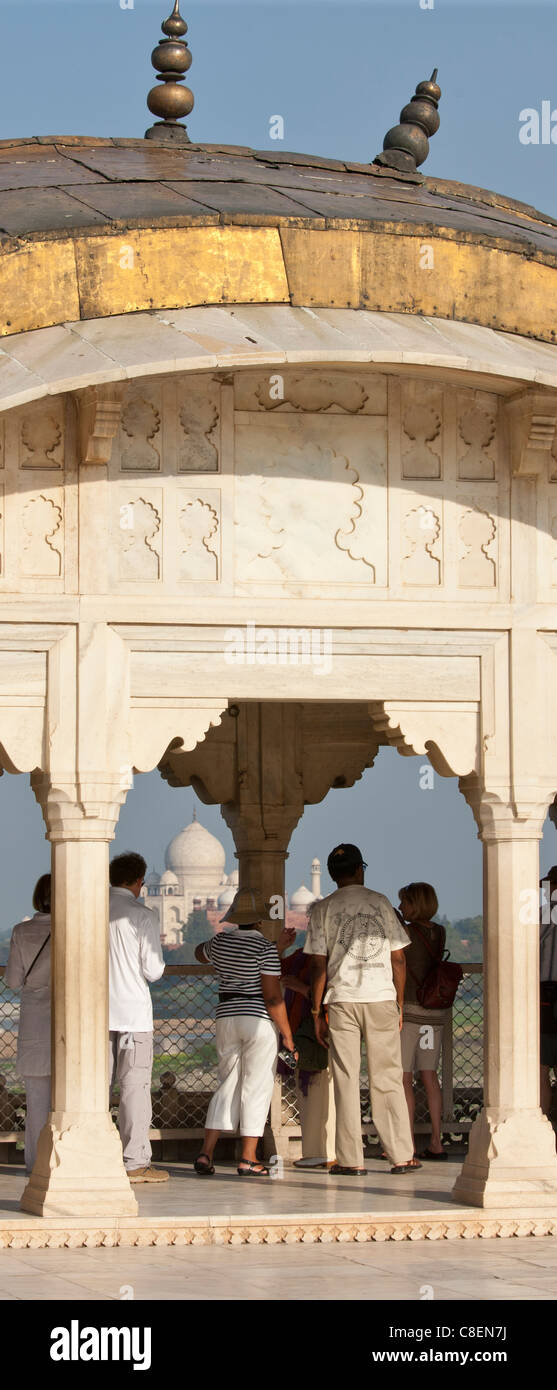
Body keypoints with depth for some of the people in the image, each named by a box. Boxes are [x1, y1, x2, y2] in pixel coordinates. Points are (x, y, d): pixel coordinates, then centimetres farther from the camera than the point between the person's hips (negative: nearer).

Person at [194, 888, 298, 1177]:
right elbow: (273, 998, -15)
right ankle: (248, 1159, -1)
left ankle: (206, 1153, 1)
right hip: (260, 1020, -5)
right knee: (256, 1088, 0)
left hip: (226, 1017, 5)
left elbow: (200, 954, 30)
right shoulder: (266, 948, -12)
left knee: (228, 1087, 11)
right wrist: (288, 1036, -9)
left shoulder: (220, 942, 5)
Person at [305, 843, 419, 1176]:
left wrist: (317, 1012, 3)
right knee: (388, 1079, 6)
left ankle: (351, 1159, 1)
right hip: (381, 998, 1)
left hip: (342, 999, -1)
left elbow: (319, 965, -2)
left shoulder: (323, 909, 2)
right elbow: (398, 958, 6)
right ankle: (402, 1155, 5)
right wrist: (399, 1004, 14)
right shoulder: (381, 904, 7)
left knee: (346, 1080, 2)